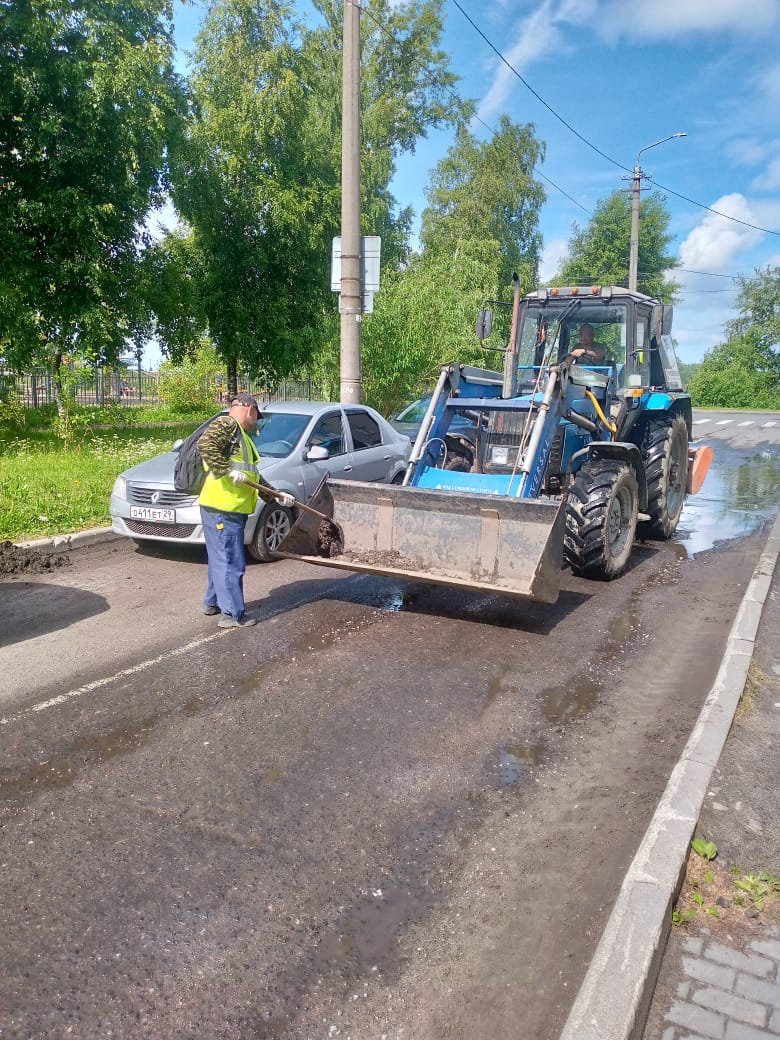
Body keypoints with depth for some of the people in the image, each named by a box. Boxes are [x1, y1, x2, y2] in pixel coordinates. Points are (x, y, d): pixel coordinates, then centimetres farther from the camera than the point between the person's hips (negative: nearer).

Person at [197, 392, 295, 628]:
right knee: (230, 561, -4)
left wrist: (278, 495, 19)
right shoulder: (226, 424, -6)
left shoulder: (242, 436, 23)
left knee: (221, 558, 20)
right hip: (221, 508, -10)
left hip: (231, 509, 10)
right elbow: (205, 444, -25)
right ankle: (232, 614, 4)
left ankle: (213, 602, 34)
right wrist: (228, 470, -25)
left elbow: (255, 476, 24)